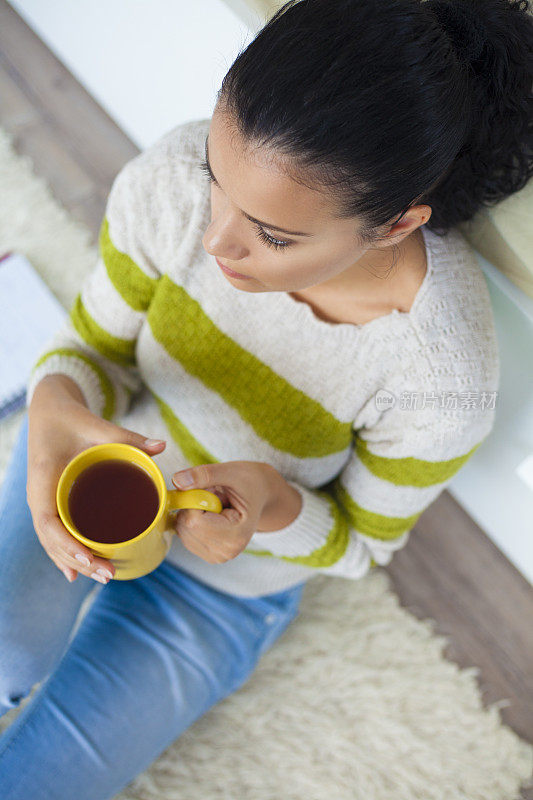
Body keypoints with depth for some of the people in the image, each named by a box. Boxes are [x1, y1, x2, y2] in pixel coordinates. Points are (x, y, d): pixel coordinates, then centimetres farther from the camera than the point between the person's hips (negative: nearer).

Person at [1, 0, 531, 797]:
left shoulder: (445, 380, -34)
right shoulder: (173, 178, -29)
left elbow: (361, 544, -14)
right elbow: (93, 346, -11)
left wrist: (274, 508, -37)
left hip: (223, 586, -1)